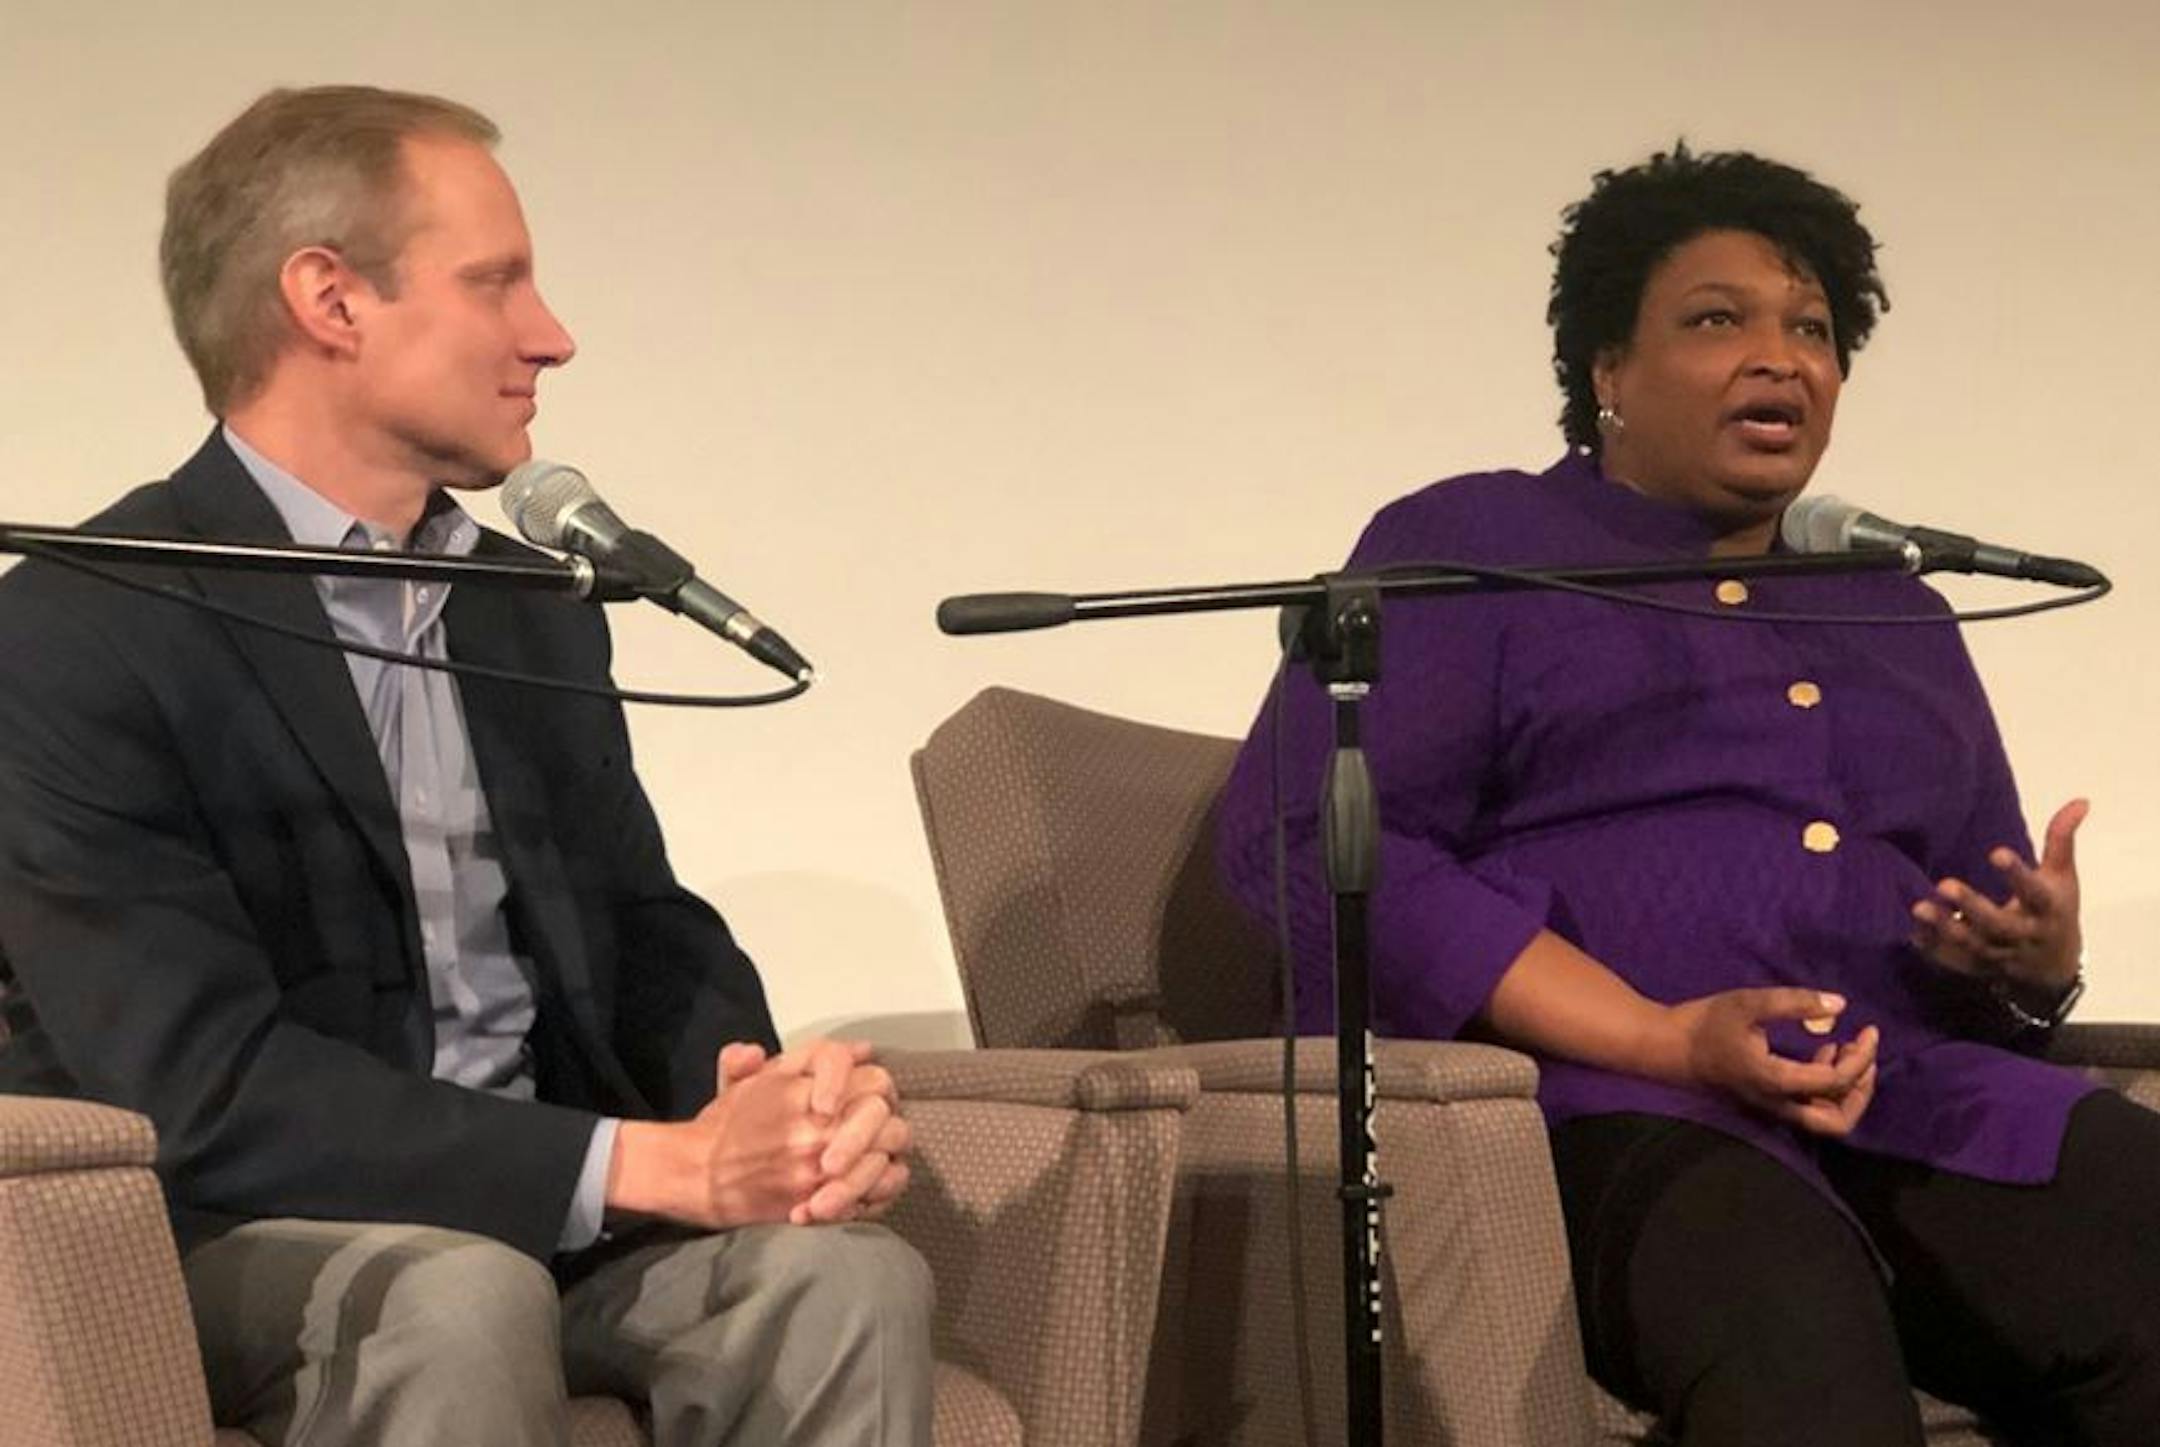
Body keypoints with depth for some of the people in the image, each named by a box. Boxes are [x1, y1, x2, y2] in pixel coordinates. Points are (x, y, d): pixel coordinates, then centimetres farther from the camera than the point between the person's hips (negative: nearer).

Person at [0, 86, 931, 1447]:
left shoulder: (537, 615, 13)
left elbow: (651, 936, 14)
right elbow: (201, 1083, -19)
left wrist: (785, 1112, -11)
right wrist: (657, 1163, -24)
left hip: (549, 1215, 6)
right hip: (224, 1239, -6)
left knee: (851, 1275, -24)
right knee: (460, 1297, -38)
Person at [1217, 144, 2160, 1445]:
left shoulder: (1900, 619, 29)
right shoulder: (1470, 549, 11)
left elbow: (2004, 957, 30)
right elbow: (1310, 839, -5)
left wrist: (2036, 970, 1)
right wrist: (1669, 1042, -15)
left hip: (1923, 1103, 6)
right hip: (1585, 1105, -5)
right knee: (1795, 1330, -40)